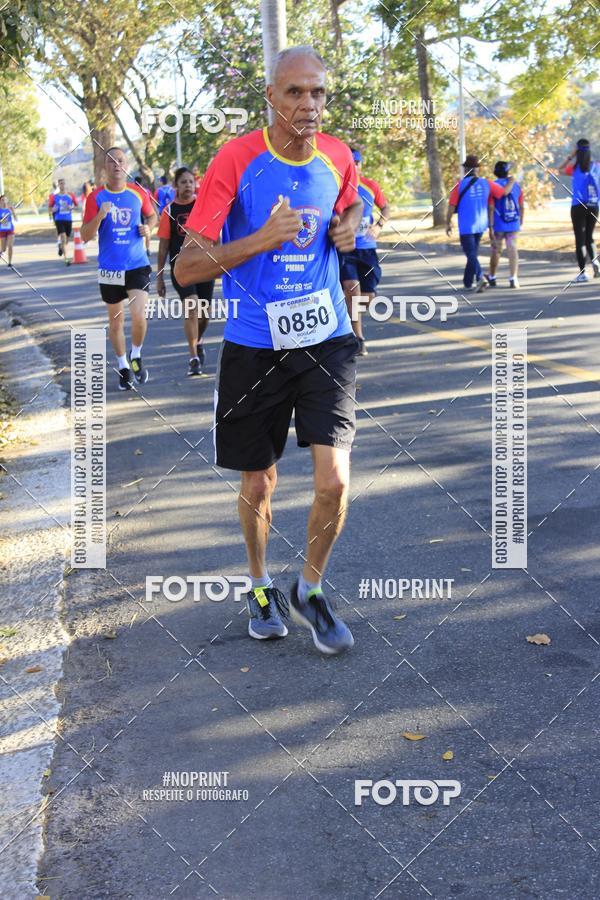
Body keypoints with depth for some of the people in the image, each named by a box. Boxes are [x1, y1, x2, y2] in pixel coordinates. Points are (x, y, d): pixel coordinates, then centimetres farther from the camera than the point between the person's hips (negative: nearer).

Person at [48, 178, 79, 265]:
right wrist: (53, 209, -13)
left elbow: (76, 204, 12)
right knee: (63, 238, -17)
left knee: (67, 239, 13)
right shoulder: (54, 196, 1)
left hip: (69, 219, 3)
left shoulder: (70, 195, 3)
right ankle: (66, 259, -18)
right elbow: (49, 208, 9)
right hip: (59, 219, -3)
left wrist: (72, 207, -9)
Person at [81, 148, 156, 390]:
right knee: (116, 320, 9)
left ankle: (136, 356, 12)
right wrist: (99, 216, -24)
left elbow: (151, 215, 19)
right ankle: (123, 367, 27)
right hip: (110, 268, 0)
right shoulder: (96, 197, -4)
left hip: (138, 265, 0)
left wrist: (148, 227, -3)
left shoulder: (138, 193, 1)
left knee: (139, 315, -15)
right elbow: (86, 236, -6)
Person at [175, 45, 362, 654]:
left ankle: (310, 588, 16)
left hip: (325, 338, 2)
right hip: (254, 346, -2)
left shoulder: (338, 157, -1)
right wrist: (261, 239, -27)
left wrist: (348, 226, 1)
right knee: (258, 485, 11)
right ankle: (260, 585, 39)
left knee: (334, 480, -11)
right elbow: (186, 269, -15)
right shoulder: (236, 160, -14)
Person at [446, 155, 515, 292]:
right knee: (472, 253, 18)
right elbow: (505, 192, 1)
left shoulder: (459, 185, -11)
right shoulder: (486, 184, -2)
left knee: (471, 254, -3)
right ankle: (467, 282, 27)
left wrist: (448, 223, 3)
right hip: (480, 225, 4)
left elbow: (451, 206, -10)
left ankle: (480, 277, -26)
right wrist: (511, 181, 22)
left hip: (465, 226, -4)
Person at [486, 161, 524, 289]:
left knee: (496, 250, 10)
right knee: (513, 250, 1)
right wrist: (520, 222, 19)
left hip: (498, 226, -2)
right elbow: (521, 206, 9)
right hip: (514, 225, 2)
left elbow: (491, 208, -11)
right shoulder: (516, 185, 5)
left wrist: (490, 226, -8)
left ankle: (491, 277, 25)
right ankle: (513, 279, -5)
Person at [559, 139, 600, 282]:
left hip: (578, 207, -3)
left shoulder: (576, 168, -5)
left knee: (580, 238, 2)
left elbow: (560, 170, 12)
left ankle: (583, 272, -2)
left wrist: (571, 156, 8)